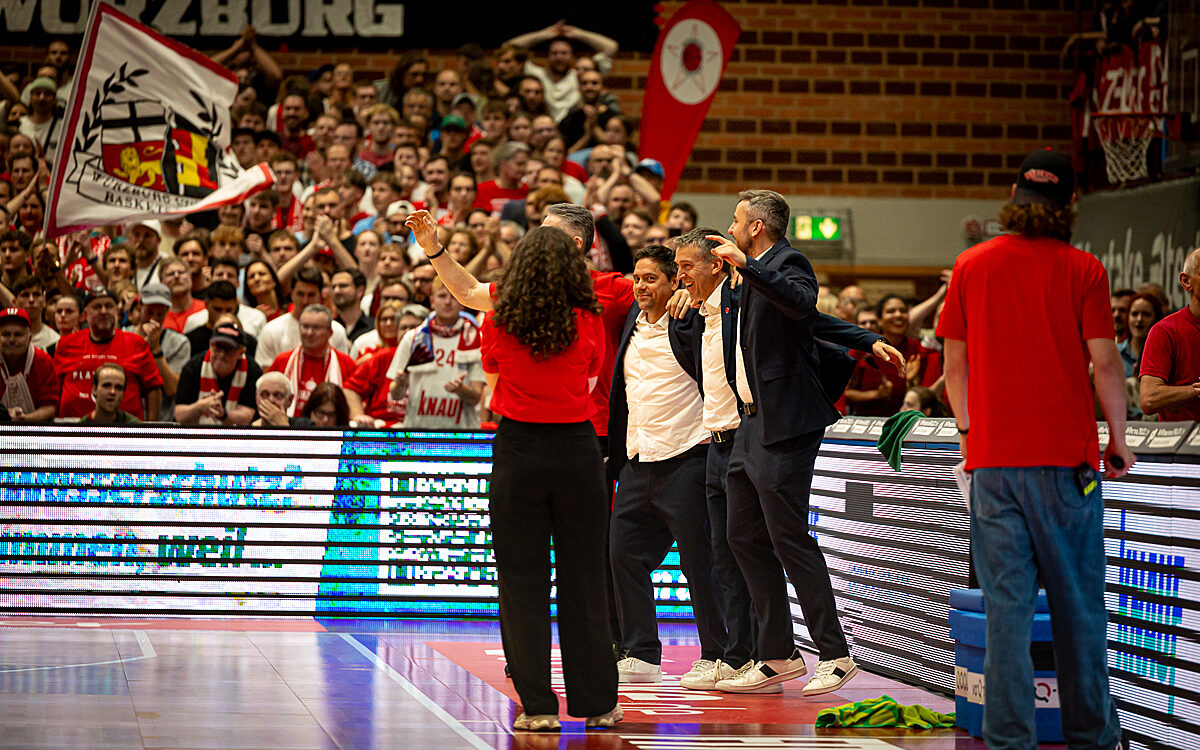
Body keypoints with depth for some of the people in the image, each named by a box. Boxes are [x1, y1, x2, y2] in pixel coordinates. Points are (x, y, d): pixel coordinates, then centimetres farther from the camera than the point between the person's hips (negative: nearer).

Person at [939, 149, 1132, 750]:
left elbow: (955, 366, 8)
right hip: (1066, 455, -2)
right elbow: (1104, 364, -6)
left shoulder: (971, 266, 4)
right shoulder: (1082, 270, -5)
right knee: (1077, 604, 8)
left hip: (992, 459, 2)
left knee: (1005, 604, 3)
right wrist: (1119, 440, 6)